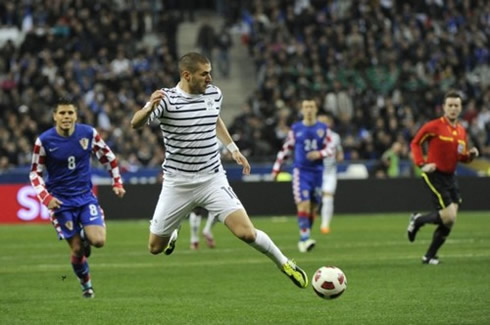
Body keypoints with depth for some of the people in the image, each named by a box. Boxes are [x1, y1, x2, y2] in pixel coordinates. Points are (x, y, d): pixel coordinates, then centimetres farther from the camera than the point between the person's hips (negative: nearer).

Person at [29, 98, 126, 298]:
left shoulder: (88, 133, -5)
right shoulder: (44, 141, -10)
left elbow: (108, 157, 11)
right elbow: (35, 173, -1)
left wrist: (117, 182, 9)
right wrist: (46, 197, -14)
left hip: (85, 196, 2)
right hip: (60, 201, -2)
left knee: (98, 241, -17)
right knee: (77, 249, -4)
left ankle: (85, 236, 19)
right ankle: (86, 284, 22)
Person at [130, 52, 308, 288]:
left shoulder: (214, 94, 2)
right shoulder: (167, 99, -13)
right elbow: (135, 124, -26)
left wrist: (233, 148, 17)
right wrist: (150, 107, -46)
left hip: (213, 180, 2)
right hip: (177, 184, -1)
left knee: (247, 233, -15)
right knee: (155, 248, 7)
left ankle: (284, 263, 9)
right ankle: (172, 234, 43)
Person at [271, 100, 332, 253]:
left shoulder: (323, 128, 7)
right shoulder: (295, 129, 4)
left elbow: (329, 149, 6)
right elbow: (285, 149, 10)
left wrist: (320, 154, -15)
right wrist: (276, 167, 8)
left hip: (317, 172, 2)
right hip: (301, 172, -2)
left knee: (313, 208, 5)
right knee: (303, 205, -16)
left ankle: (304, 240, 16)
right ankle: (305, 238, -20)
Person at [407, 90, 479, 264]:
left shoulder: (461, 131, 10)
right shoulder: (434, 126, -9)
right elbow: (415, 143, -1)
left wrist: (470, 155, -2)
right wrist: (422, 164, -13)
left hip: (450, 177, 7)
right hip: (434, 176, -7)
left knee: (449, 222, 2)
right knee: (449, 217, -16)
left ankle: (430, 256, 15)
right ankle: (418, 220, 10)